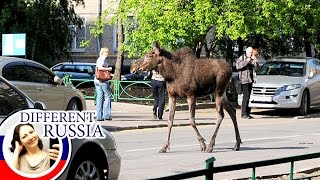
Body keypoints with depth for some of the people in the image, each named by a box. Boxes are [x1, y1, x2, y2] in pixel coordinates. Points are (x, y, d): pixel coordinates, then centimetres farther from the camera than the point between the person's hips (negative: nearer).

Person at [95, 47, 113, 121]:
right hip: (103, 80, -9)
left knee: (99, 97, 6)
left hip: (96, 80, 9)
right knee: (107, 96, -2)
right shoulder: (103, 58, -9)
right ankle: (107, 115, -6)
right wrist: (108, 69, -13)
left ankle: (99, 116, 2)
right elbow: (99, 67, -23)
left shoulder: (99, 59, 19)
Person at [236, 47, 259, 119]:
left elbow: (256, 68, 7)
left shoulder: (253, 59, 17)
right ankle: (244, 113, -15)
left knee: (247, 97, 10)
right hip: (244, 80, -7)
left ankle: (247, 112, 15)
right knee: (246, 96, -15)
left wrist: (255, 61, -7)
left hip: (250, 80, 7)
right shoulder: (242, 58, 0)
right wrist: (246, 61, -19)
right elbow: (237, 66, -16)